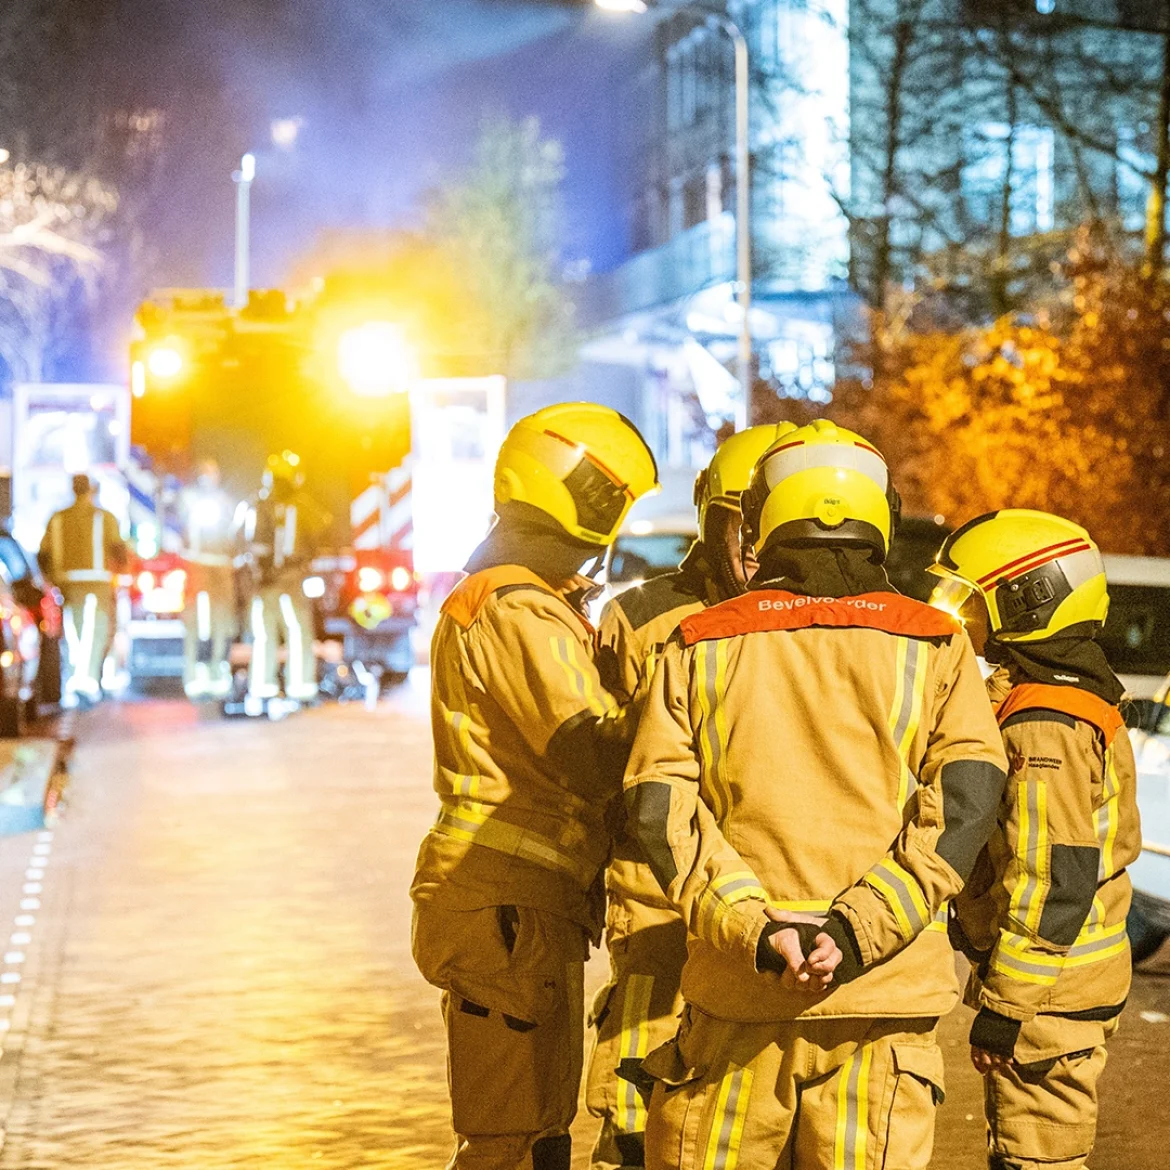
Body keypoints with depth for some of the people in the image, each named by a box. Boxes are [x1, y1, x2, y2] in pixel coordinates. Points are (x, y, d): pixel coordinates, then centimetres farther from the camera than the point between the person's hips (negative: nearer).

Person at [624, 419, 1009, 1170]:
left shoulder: (701, 645, 9)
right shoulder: (933, 646, 6)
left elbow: (658, 806, -4)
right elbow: (966, 803, -8)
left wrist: (753, 925, -12)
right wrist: (859, 930, -14)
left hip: (735, 992, 1)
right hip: (885, 997, -1)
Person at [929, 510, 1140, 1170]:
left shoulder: (1040, 731, -21)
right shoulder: (1093, 707, 10)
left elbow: (1053, 881, -25)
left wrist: (1005, 1006, -20)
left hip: (1045, 995, -10)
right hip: (1092, 982, 10)